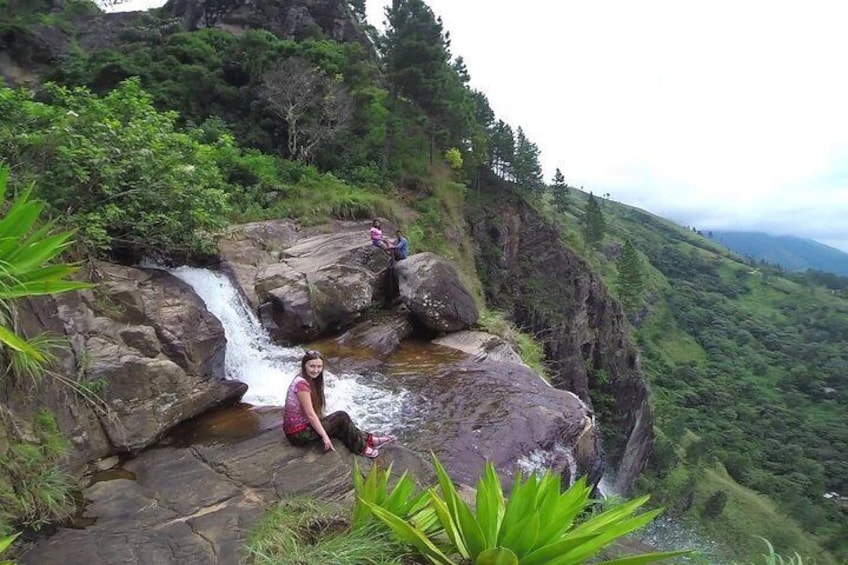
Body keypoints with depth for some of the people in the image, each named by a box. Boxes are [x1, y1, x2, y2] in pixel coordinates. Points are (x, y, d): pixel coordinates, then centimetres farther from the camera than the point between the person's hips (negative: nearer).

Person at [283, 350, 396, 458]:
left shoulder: (309, 380, 7)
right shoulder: (301, 383, -21)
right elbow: (310, 414, -21)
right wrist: (325, 436, -17)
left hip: (304, 425, 9)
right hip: (299, 433, -9)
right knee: (341, 417, -8)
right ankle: (361, 448, 5)